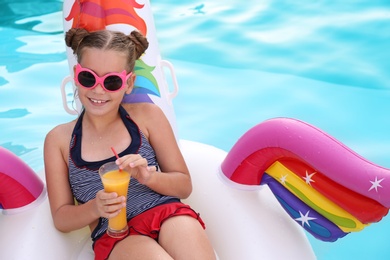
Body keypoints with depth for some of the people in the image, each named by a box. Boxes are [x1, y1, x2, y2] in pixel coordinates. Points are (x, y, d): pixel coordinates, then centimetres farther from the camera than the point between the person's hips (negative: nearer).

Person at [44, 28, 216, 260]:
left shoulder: (148, 115, 6)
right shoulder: (59, 139, 7)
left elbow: (184, 185, 8)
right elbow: (61, 218, 8)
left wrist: (149, 177, -13)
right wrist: (94, 208, -13)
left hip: (167, 214, 2)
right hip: (114, 235, -1)